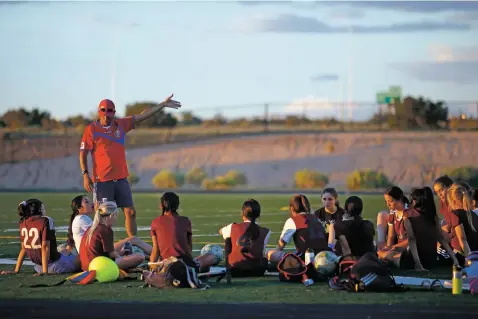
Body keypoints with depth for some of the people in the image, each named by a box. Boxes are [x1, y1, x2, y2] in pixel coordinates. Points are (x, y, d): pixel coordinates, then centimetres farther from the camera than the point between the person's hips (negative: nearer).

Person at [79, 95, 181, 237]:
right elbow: (83, 153, -2)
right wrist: (85, 175, -11)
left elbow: (142, 116, 14)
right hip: (102, 181, -5)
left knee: (130, 212, 6)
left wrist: (163, 104, 13)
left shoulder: (121, 124, 9)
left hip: (121, 179, 5)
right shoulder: (91, 129, -2)